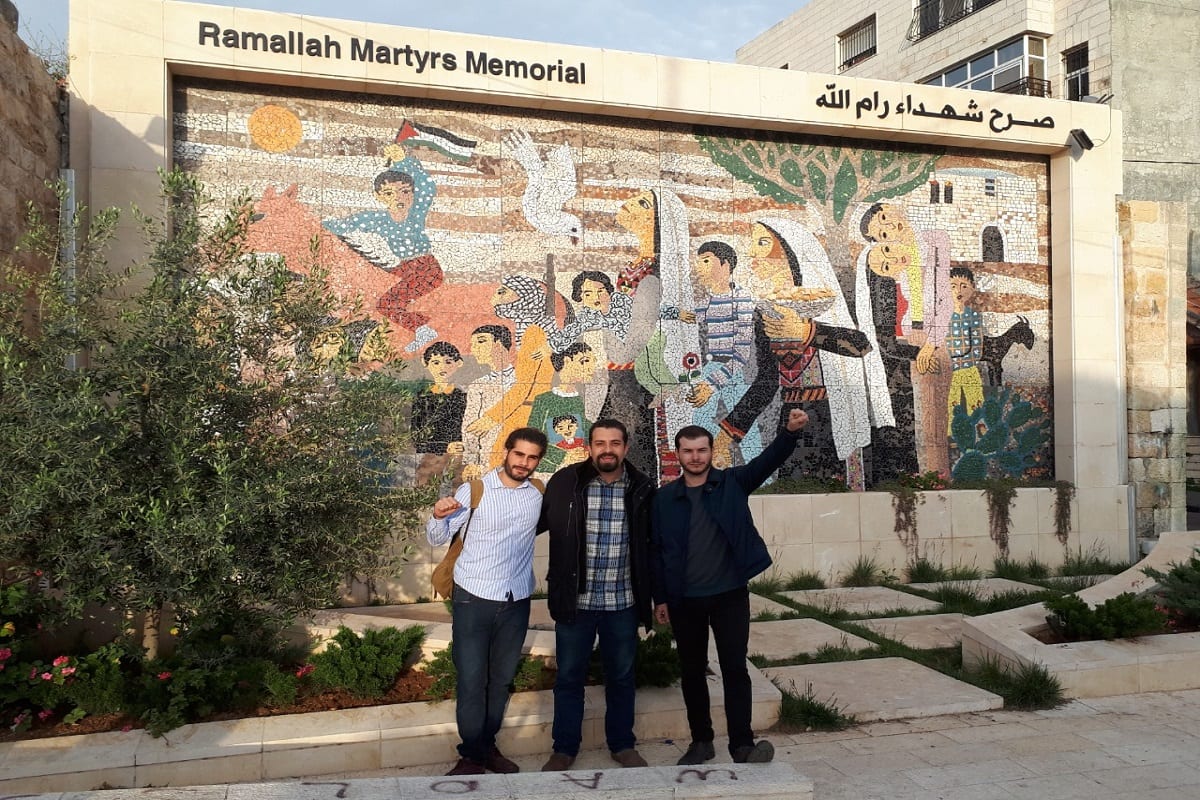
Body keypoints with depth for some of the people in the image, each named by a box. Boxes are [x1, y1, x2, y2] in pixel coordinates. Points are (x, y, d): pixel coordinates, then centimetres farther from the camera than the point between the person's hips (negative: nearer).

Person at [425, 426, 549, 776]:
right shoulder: (473, 490, -9)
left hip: (516, 603, 4)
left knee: (501, 680, 15)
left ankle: (488, 746, 30)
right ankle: (472, 755, 16)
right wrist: (438, 517, -26)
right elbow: (438, 539, -5)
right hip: (473, 600, -3)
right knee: (471, 680, 1)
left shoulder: (539, 497, 2)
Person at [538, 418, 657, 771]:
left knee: (621, 677, 17)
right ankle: (564, 749, 31)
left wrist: (656, 595, 5)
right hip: (575, 600, -1)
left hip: (623, 603, 1)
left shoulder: (642, 488, -5)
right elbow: (536, 522, 3)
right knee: (569, 677, 13)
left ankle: (622, 745, 36)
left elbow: (654, 543, 4)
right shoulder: (564, 482, -9)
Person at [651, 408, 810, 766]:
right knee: (692, 671, 11)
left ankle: (742, 743, 8)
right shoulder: (665, 497, 1)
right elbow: (656, 549, 4)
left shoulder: (732, 483, -1)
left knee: (735, 668, 0)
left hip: (730, 594, -1)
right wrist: (660, 597, 2)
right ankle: (701, 741, 24)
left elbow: (768, 460, -15)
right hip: (684, 600, 2)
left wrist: (790, 431, -34)